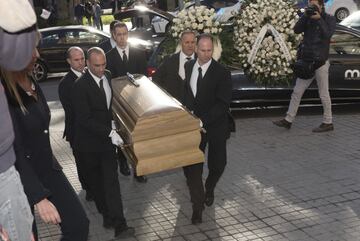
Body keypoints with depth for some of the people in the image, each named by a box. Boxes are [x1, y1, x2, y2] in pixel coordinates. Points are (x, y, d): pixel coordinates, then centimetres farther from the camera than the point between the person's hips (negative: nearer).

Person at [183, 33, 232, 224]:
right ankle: (197, 206, 9)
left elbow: (223, 104, -19)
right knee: (192, 165, -3)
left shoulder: (222, 73, -14)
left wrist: (203, 120, -28)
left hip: (215, 126, -2)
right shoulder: (188, 67, 2)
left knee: (217, 165, 11)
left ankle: (209, 190, 44)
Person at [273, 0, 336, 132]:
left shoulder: (330, 19, -2)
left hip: (321, 62, -5)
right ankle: (288, 120, 10)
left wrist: (319, 19, -19)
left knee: (323, 94, 1)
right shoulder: (308, 19, 9)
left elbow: (327, 34, -19)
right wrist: (305, 16, -14)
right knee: (297, 92, 5)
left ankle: (328, 123, 12)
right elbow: (296, 30, -5)